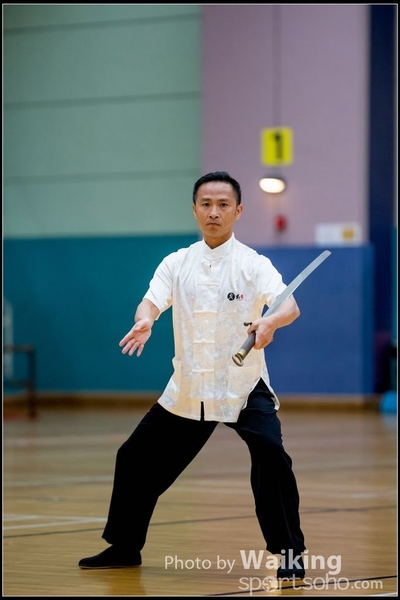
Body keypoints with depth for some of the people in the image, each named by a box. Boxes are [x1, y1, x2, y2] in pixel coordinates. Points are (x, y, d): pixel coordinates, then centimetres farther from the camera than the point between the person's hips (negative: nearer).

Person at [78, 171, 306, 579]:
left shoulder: (253, 264, -8)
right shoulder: (177, 264, 3)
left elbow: (289, 306, -23)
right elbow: (152, 300, -12)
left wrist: (270, 322, -47)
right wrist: (144, 321, -36)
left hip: (243, 388, -4)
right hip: (187, 389, 4)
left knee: (270, 454, -27)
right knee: (135, 458, 9)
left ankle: (289, 552, -14)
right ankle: (124, 547, 30)